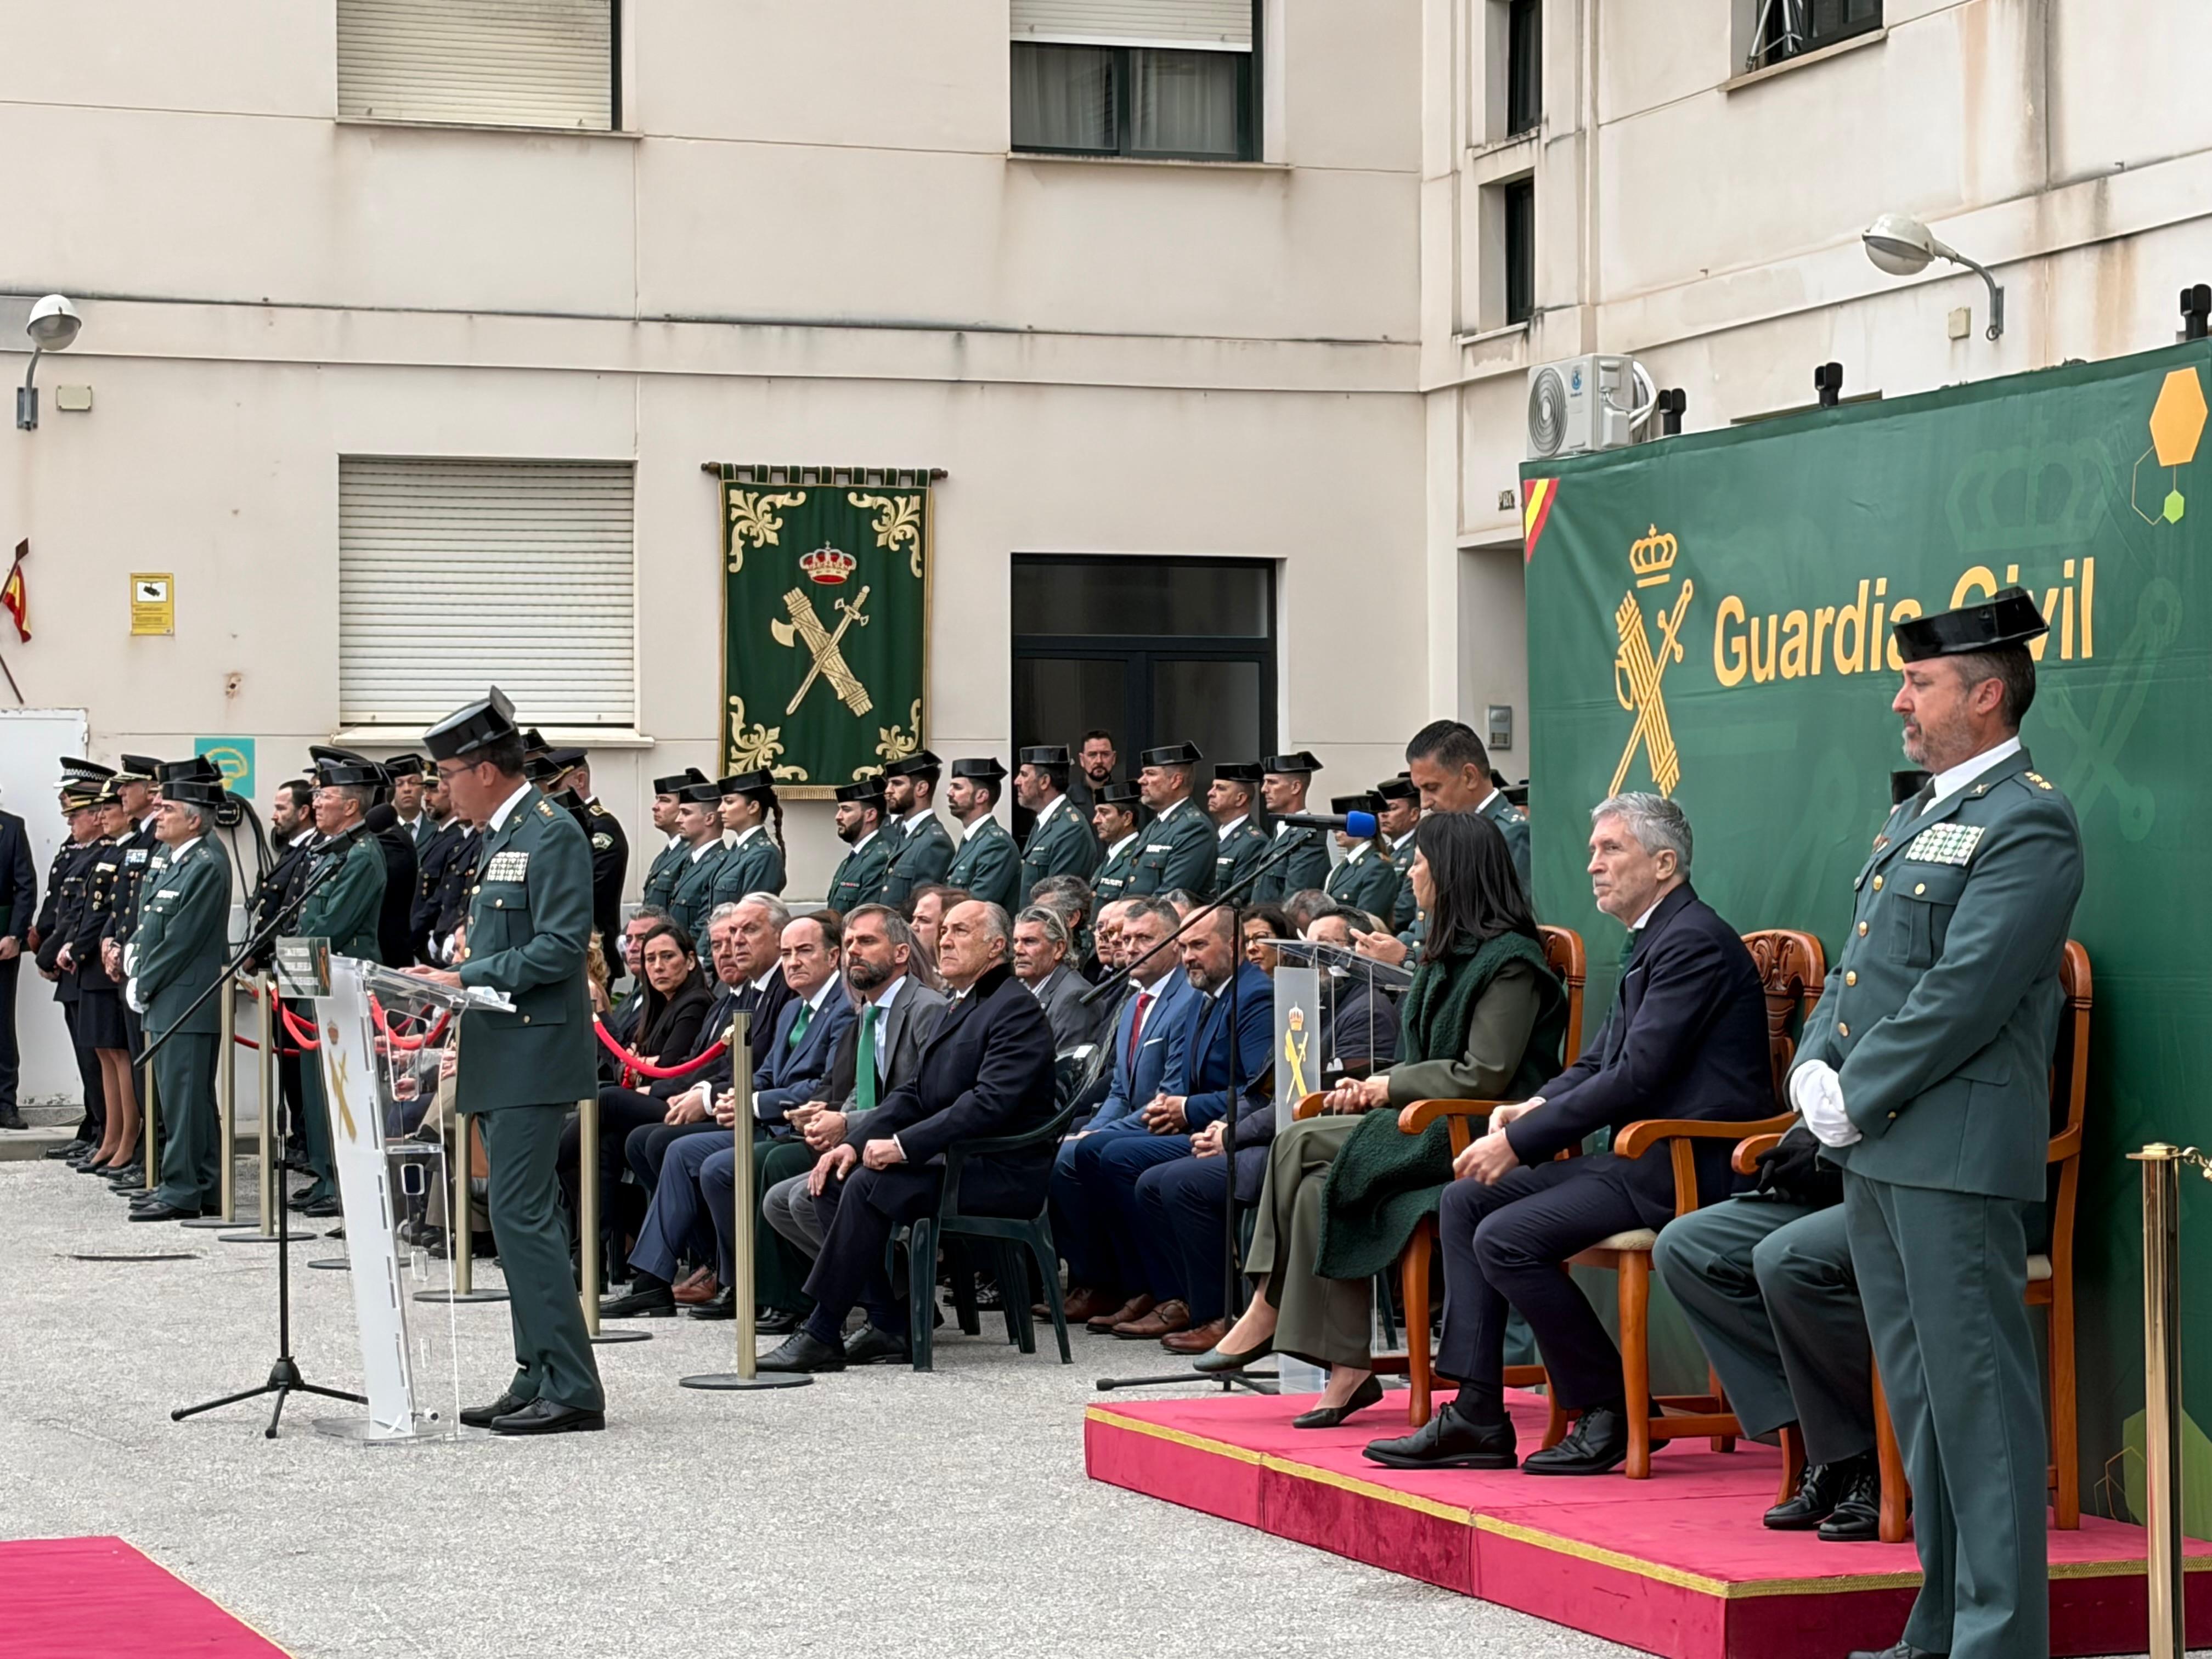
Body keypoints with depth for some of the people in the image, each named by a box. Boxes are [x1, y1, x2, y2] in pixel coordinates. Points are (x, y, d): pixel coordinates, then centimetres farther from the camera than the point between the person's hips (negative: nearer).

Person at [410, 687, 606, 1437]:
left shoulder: (553, 834, -12)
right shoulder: (503, 837, 18)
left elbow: (561, 946, -20)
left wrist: (468, 978, -20)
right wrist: (450, 976, 10)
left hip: (534, 1056, -10)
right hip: (499, 1058, 10)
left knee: (523, 1216, -12)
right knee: (520, 1219, 11)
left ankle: (570, 1388, -10)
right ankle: (540, 1378, 15)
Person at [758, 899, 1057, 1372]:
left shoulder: (1015, 1009, -11)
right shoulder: (958, 1009, 20)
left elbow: (990, 1103, -23)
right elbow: (913, 1093, 18)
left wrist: (903, 1146, -25)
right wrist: (855, 1141, 1)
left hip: (1001, 1173, -10)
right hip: (954, 1158, 10)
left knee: (868, 1186, -26)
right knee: (836, 1179, -4)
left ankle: (821, 1337, -23)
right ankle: (888, 1324, -5)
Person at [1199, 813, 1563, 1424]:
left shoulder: (1510, 961, -12)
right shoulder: (1448, 953, 18)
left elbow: (1485, 1075, -19)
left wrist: (1390, 1086, -10)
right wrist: (1372, 1085, 3)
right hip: (1428, 1125, 9)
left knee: (1300, 1143, -20)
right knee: (1320, 1186, -17)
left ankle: (1268, 1311, -9)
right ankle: (1348, 1370, -17)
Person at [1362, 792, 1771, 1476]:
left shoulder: (1693, 942, -14)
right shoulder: (1654, 940, 19)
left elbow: (1637, 1076, -21)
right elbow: (1600, 1060, 21)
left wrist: (1520, 1142, -17)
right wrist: (1533, 1106, 0)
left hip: (1687, 1165, -11)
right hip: (1643, 1156, 11)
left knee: (1506, 1239, -21)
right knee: (1465, 1200, 4)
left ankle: (1611, 1412, -7)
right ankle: (1475, 1417, 1)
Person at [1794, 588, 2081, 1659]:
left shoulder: (2027, 824, -11)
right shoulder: (1919, 815, 19)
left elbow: (1962, 994, -18)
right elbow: (1855, 968, 20)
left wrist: (1854, 1099, -14)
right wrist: (1814, 1071, 3)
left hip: (1953, 1153, -10)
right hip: (1875, 1151, 10)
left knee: (1978, 1397, -6)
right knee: (1919, 1398, 13)